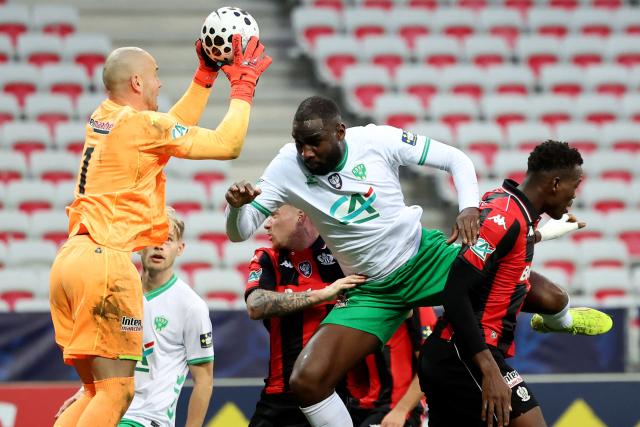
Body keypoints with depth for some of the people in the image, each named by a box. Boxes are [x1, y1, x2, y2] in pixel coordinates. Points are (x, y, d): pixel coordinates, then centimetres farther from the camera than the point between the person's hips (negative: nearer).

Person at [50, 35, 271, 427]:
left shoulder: (102, 120, 17)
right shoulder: (141, 123, -6)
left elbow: (175, 130, 33)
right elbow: (228, 144, -4)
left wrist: (206, 75, 31)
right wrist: (243, 85, 8)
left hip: (69, 259, 9)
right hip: (105, 260, -9)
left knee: (97, 391, 15)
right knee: (117, 392, -9)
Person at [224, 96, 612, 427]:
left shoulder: (377, 140, -16)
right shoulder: (287, 168, -14)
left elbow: (456, 159, -6)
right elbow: (241, 231, -10)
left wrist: (469, 207, -23)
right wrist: (237, 205, -33)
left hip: (427, 256, 0)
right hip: (373, 292, 1)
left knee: (547, 297, -5)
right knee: (307, 382, -20)